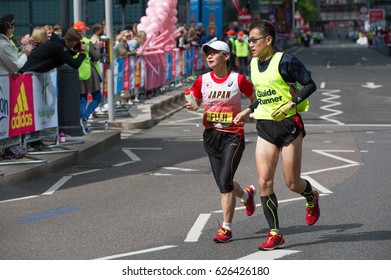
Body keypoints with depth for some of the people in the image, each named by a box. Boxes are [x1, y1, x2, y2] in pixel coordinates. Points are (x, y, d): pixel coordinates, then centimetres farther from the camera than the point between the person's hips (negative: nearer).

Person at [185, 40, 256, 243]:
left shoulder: (238, 79, -8)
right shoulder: (203, 80, 1)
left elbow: (255, 100, 3)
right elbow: (195, 101, 11)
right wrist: (193, 107, -13)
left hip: (233, 136, -5)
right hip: (211, 135, 5)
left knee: (225, 182, -15)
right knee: (223, 184, 12)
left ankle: (226, 228, -5)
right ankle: (246, 194, 46)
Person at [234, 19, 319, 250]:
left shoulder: (285, 61, -14)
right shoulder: (254, 63, 9)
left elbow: (310, 85, -11)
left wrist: (291, 104, -22)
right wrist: (249, 110, 14)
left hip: (289, 125, -6)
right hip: (265, 127, 6)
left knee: (292, 183, 1)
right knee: (264, 182, -5)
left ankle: (312, 199, 37)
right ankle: (275, 234, 1)